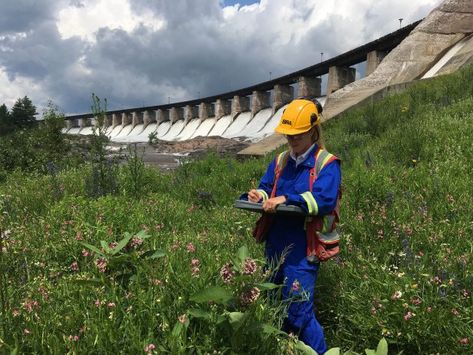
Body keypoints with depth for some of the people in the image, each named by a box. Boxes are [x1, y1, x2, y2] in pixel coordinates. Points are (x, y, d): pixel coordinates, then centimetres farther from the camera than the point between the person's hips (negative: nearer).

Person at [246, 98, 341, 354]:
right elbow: (266, 188, 16)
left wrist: (287, 199, -30)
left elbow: (324, 200, -22)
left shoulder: (326, 163, -9)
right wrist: (258, 195, -7)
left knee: (298, 313, -2)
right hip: (275, 243, 7)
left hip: (302, 249, -7)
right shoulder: (281, 161, 12)